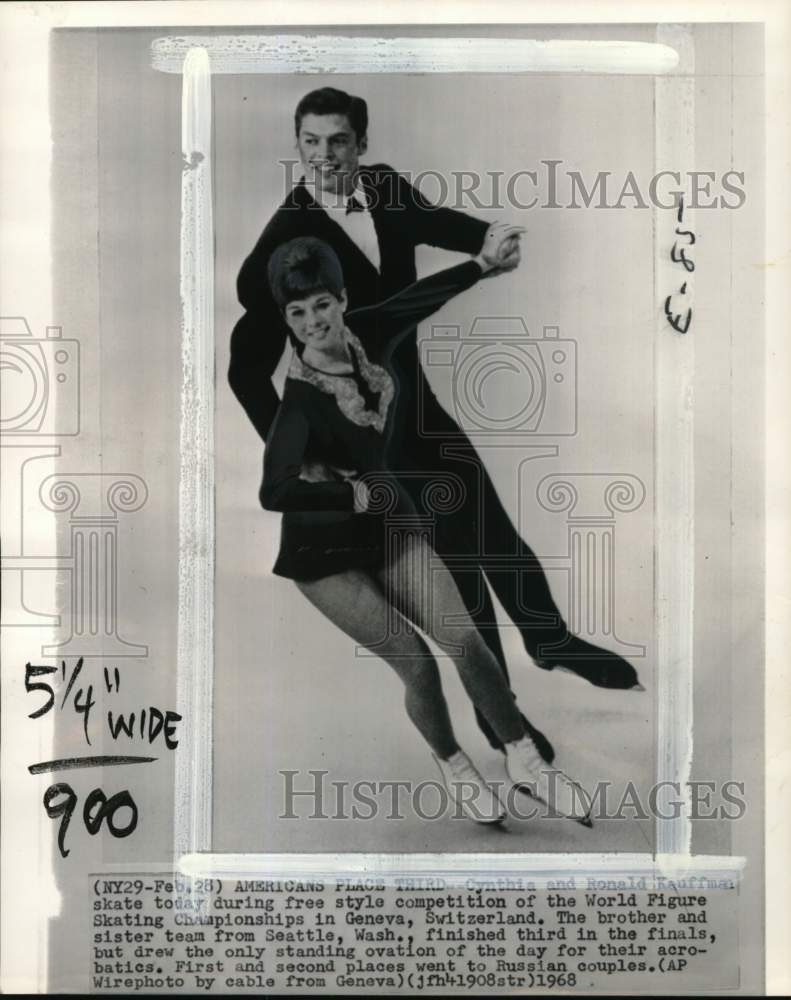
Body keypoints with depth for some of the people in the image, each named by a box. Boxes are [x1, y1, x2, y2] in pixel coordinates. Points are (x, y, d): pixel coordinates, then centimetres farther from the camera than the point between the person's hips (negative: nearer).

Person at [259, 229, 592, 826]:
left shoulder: (366, 333, -8)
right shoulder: (300, 395, -24)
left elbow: (421, 297, 11)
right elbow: (276, 491, -36)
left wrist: (484, 261, 21)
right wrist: (355, 494, -25)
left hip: (389, 522, 5)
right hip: (326, 551, -5)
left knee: (466, 639, -4)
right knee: (417, 663, -8)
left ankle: (525, 762, 15)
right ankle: (456, 768, 22)